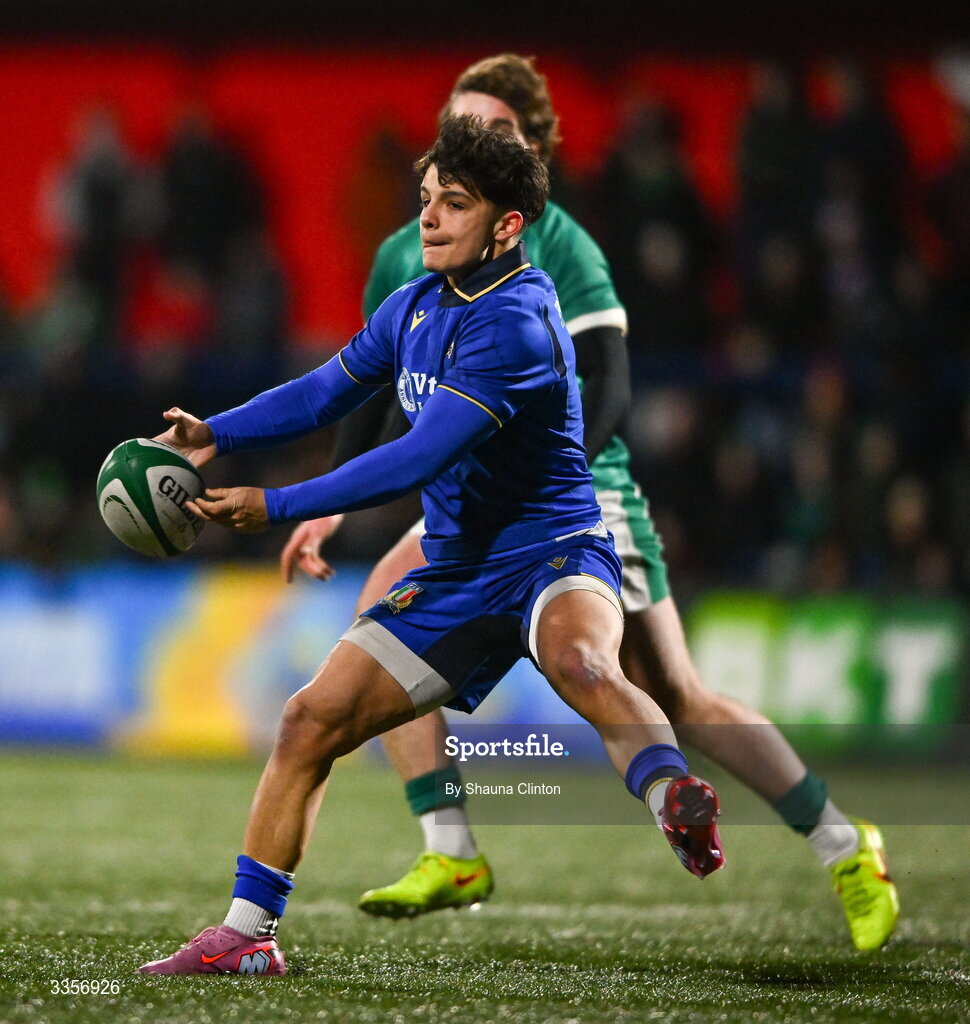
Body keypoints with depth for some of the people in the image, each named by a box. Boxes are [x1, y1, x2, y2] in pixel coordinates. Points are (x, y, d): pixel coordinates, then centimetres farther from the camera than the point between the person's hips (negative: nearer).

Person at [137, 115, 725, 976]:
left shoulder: (514, 320, -20)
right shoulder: (415, 307, 8)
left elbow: (419, 457, -25)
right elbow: (327, 391, 22)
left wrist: (275, 507, -22)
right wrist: (216, 434, 7)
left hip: (551, 549, -8)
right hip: (457, 572, 8)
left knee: (581, 662, -42)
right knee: (311, 720, 4)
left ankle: (679, 807, -59)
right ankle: (245, 935, 12)